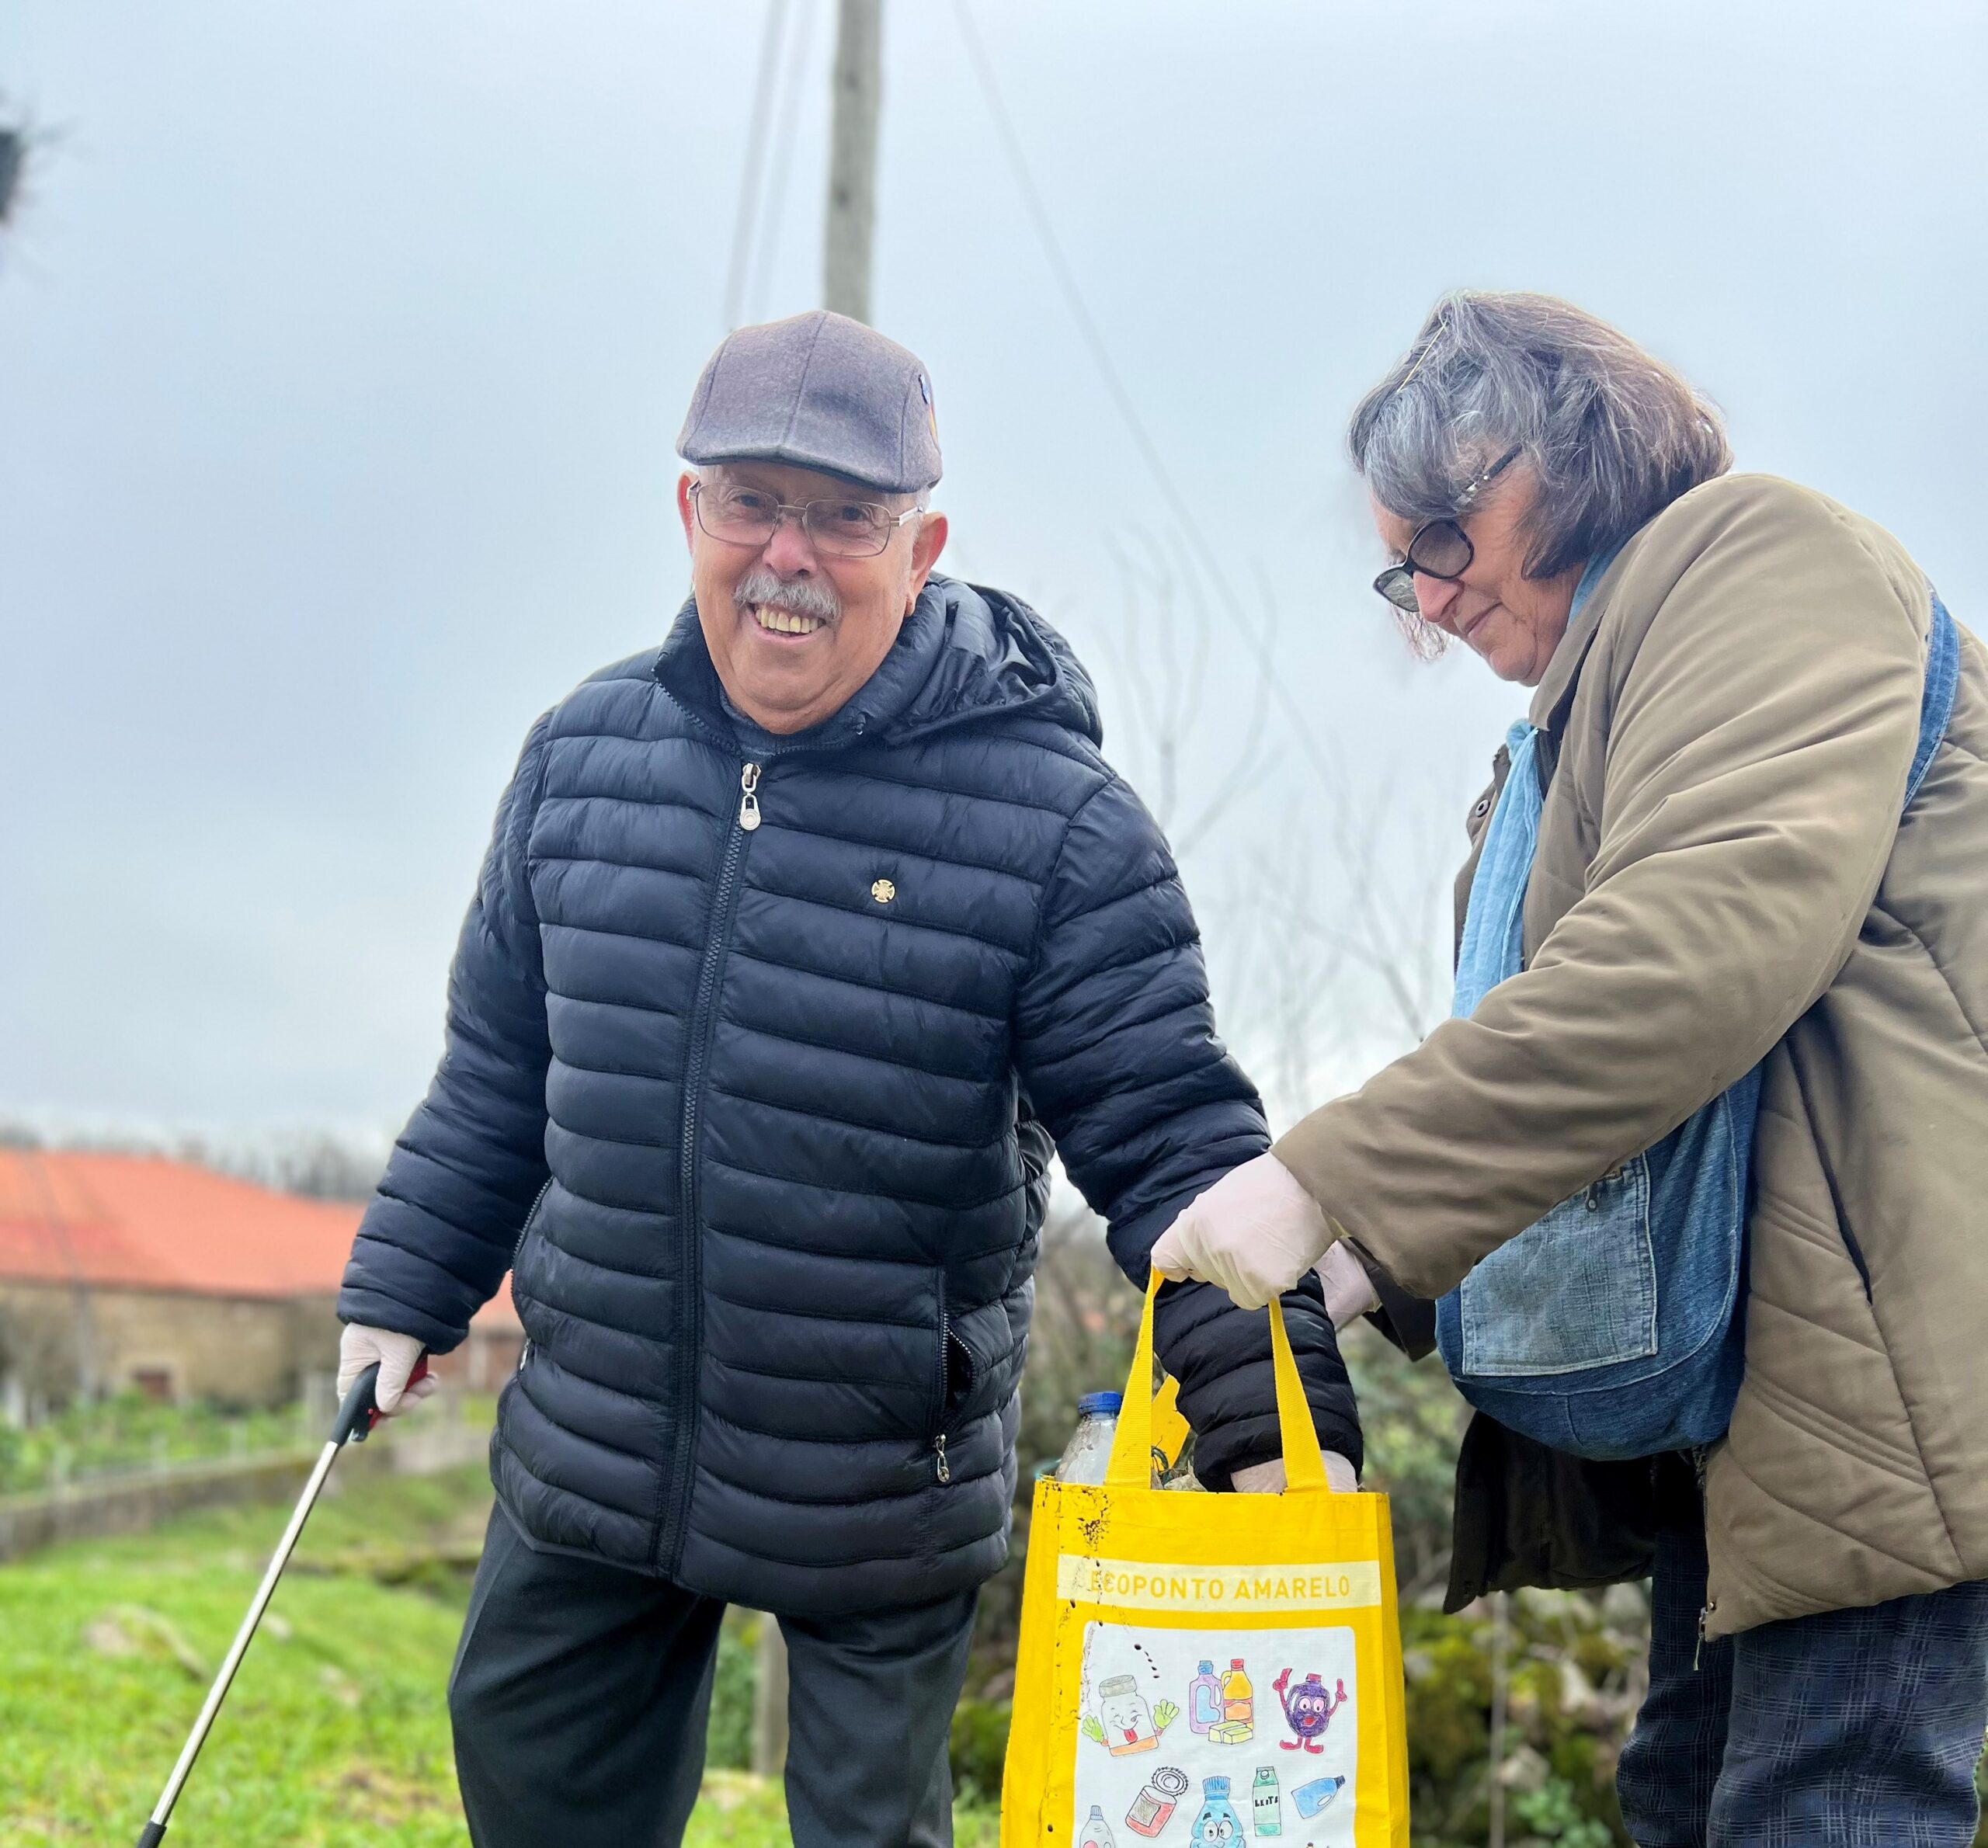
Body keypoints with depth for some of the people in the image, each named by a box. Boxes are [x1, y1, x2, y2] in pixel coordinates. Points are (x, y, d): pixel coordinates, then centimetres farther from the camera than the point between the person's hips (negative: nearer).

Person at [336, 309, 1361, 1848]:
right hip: (590, 1455, 5)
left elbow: (1172, 1141, -16)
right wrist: (408, 1288, 14)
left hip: (884, 1502, -4)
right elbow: (499, 1070, 11)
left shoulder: (1056, 823, -16)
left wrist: (1275, 1416, -24)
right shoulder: (583, 754, -1)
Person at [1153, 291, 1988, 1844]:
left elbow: (1723, 926, -22)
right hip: (1717, 1409, 10)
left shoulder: (1763, 551, -4)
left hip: (1860, 1373, -10)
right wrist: (1372, 1264, 0)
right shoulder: (1563, 746, 25)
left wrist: (1338, 1181, -23)